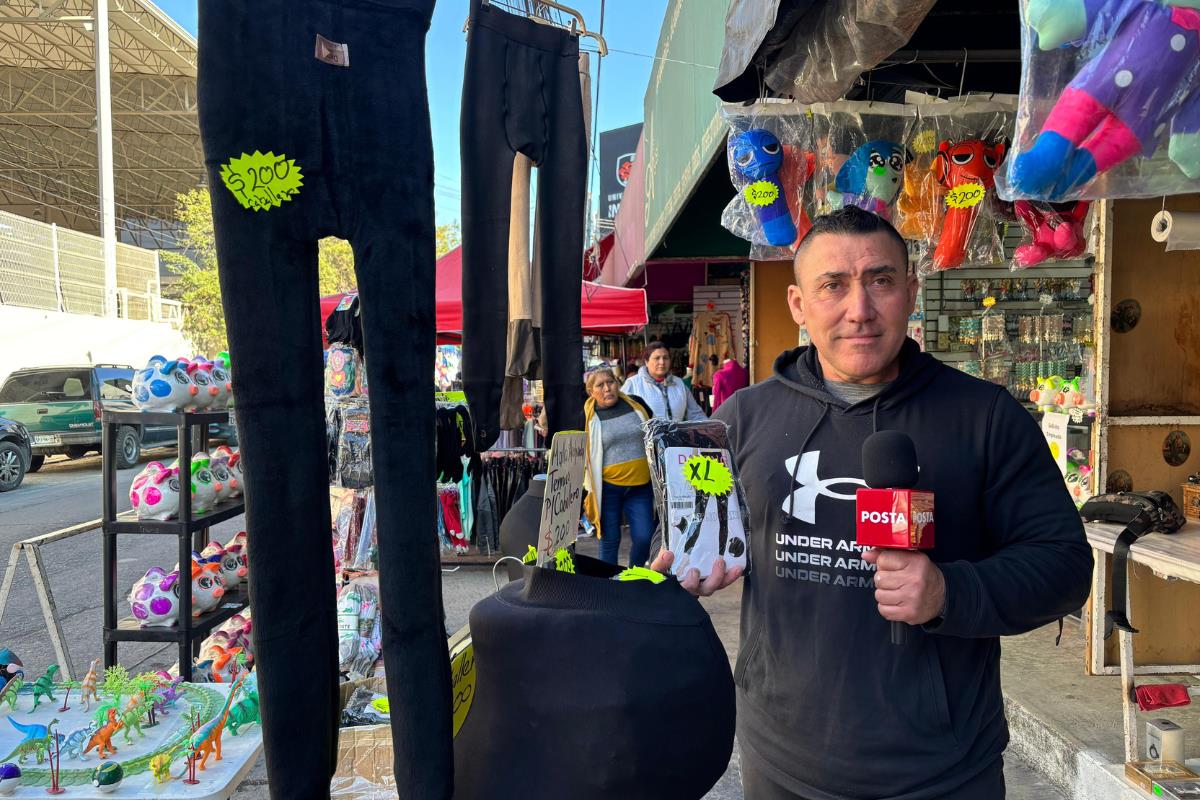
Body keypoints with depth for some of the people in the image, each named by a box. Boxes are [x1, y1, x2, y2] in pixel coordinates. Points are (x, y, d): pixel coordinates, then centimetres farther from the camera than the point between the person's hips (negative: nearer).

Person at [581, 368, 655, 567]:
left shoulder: (636, 404, 5)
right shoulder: (588, 417, -1)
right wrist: (589, 489, 2)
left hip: (641, 485, 2)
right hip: (607, 488, -2)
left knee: (645, 537, -1)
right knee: (610, 540, 4)